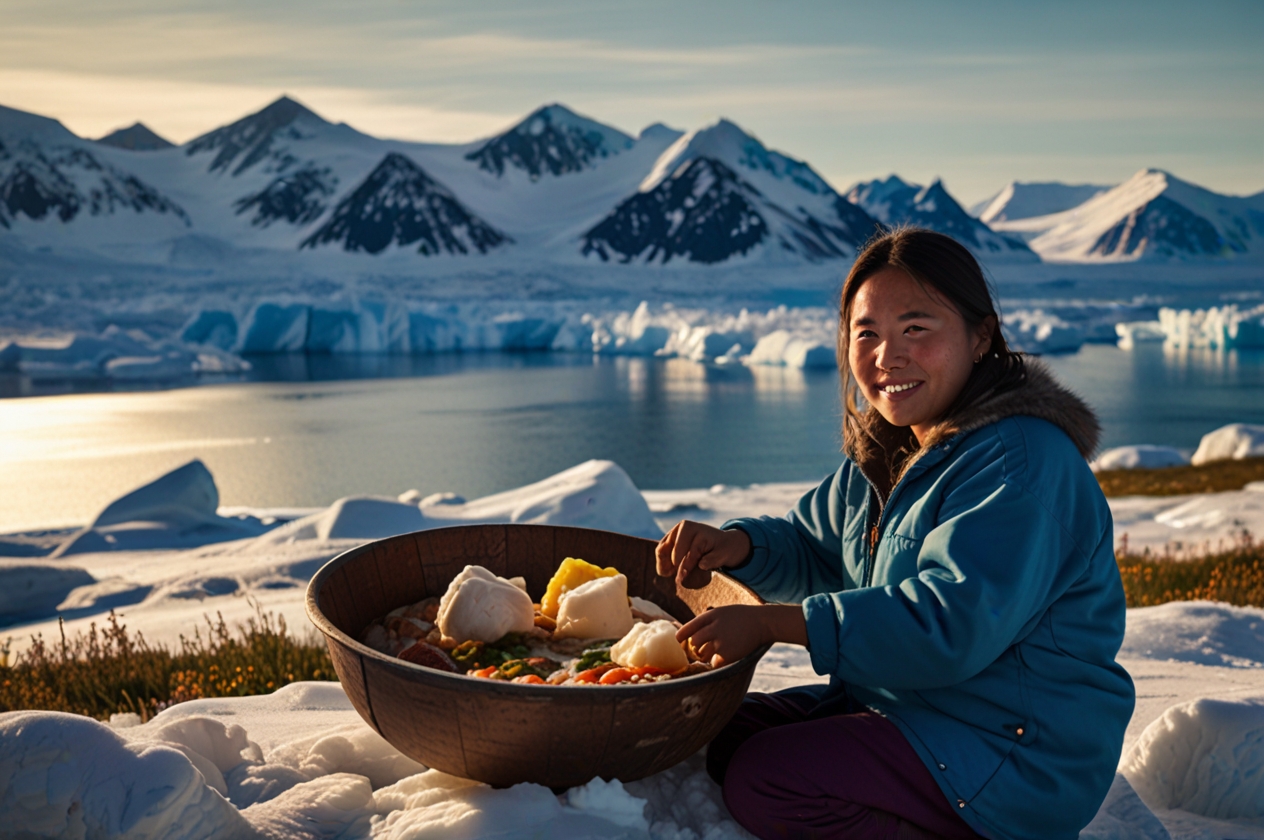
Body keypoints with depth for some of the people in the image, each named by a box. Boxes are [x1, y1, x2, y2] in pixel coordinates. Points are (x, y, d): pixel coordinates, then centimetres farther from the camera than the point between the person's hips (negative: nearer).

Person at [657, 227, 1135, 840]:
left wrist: (773, 624, -30)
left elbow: (951, 623, -31)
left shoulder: (1023, 461, -22)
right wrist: (737, 545, -5)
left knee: (763, 782, -20)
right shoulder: (887, 452, 9)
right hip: (900, 701, 10)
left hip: (1015, 754, -9)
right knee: (725, 737, 7)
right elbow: (813, 550, 19)